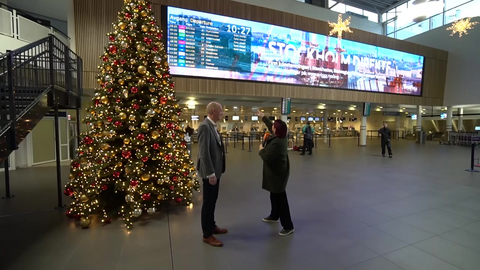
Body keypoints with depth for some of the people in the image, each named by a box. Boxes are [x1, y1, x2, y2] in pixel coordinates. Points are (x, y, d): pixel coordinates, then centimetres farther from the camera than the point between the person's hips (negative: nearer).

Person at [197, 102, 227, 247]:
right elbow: (204, 152, -24)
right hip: (210, 172, -9)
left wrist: (215, 171, 16)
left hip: (215, 170, 9)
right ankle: (207, 235, 21)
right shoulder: (205, 126, -20)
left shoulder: (212, 126, 10)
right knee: (208, 202, 5)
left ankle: (212, 226, 37)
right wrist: (210, 173, -23)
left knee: (213, 201, 20)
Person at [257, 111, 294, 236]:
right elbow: (270, 126, 18)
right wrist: (263, 117, 28)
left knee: (280, 197, -1)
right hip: (278, 170, 10)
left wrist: (261, 150, -9)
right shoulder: (281, 136, 0)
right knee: (274, 195, 24)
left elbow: (266, 158, -27)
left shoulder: (276, 143, -30)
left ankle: (288, 226, 11)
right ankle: (274, 216, 43)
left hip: (277, 172, -10)